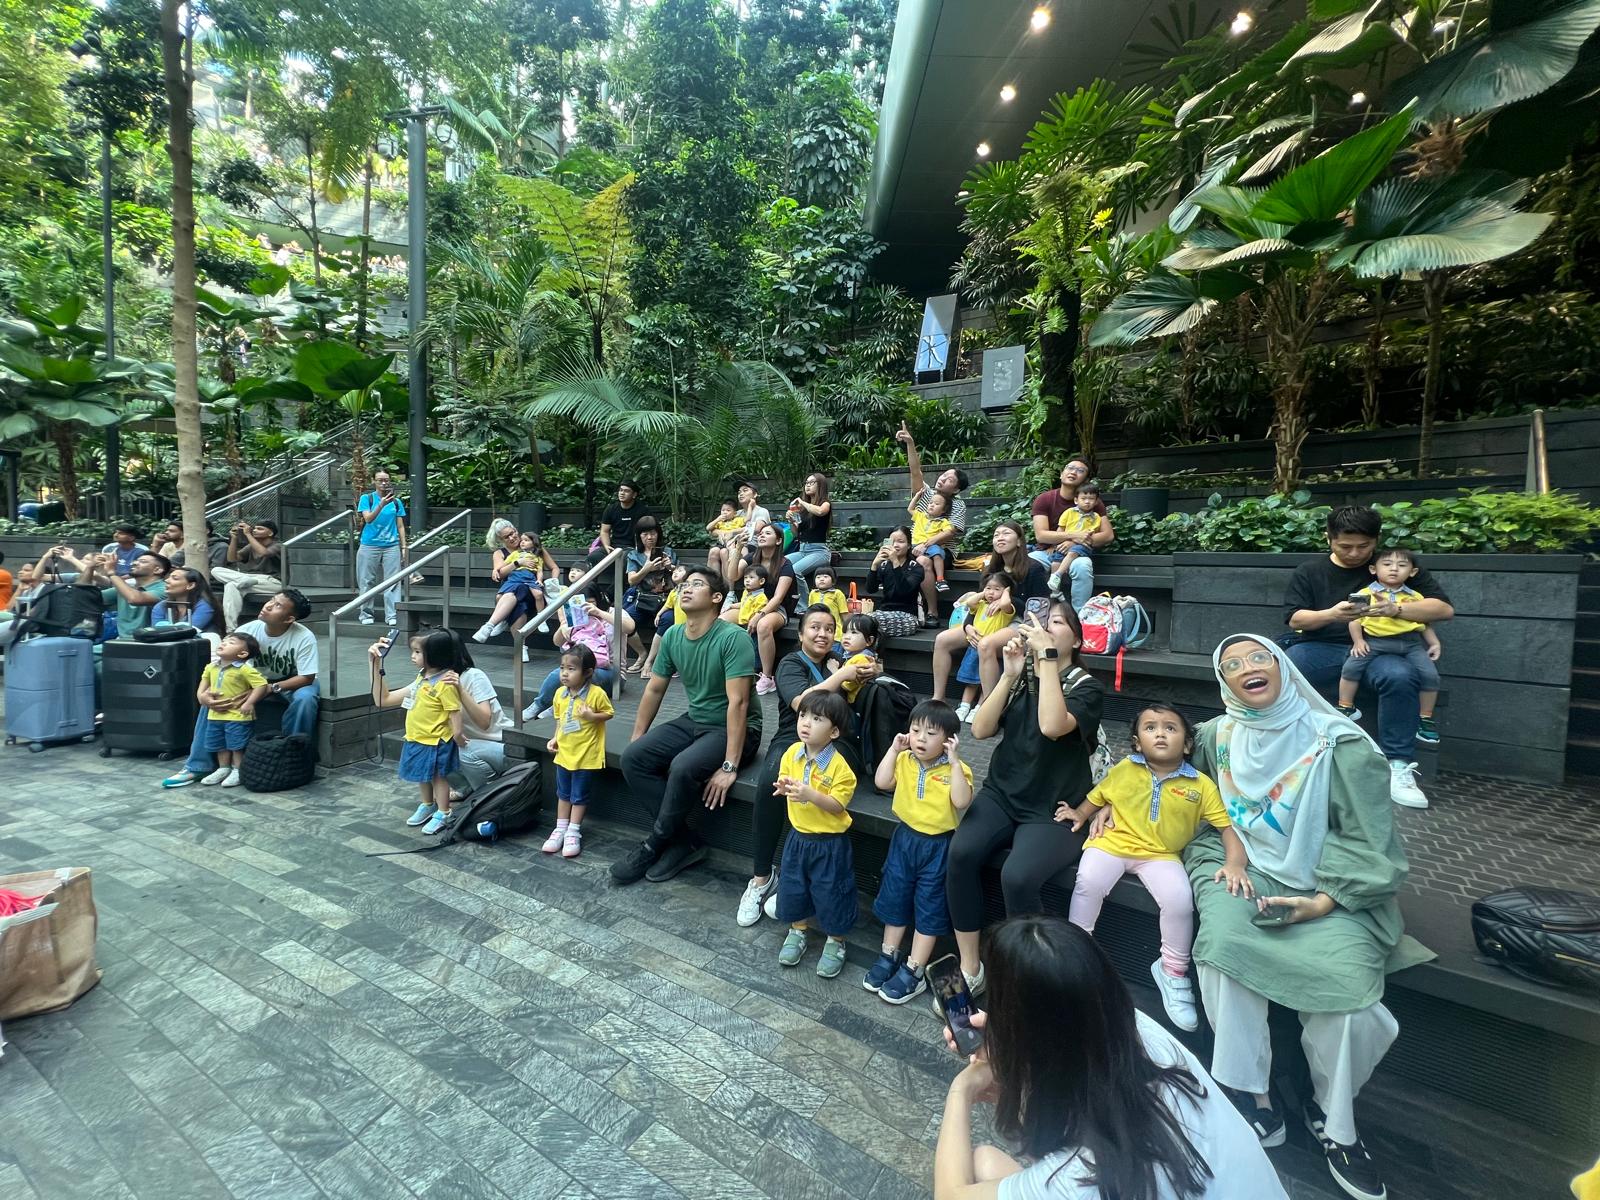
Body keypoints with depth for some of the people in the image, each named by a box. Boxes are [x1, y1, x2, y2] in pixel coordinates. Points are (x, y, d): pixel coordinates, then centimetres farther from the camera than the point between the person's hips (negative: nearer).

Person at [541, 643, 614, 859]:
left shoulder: (597, 694, -19)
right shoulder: (560, 694, -1)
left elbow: (609, 713, -8)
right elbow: (559, 719, 11)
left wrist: (592, 716, -25)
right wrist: (555, 738, 0)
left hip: (586, 756, -5)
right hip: (564, 753, 6)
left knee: (579, 796, 8)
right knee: (563, 793, 18)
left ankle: (573, 833, 20)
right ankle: (560, 829, 31)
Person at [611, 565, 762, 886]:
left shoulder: (733, 638, -22)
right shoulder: (672, 636, 0)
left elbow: (737, 701, -26)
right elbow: (654, 689, 9)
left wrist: (730, 766, -28)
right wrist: (637, 739, 9)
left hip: (735, 729, -7)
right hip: (692, 722, 7)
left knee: (683, 767, -31)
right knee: (632, 758, -11)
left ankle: (655, 844, -3)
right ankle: (684, 842, -5)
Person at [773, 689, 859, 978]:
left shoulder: (839, 766, -22)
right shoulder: (792, 753, -7)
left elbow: (839, 805, -21)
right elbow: (784, 783, 7)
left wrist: (810, 794, -34)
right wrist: (784, 788, -16)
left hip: (829, 843, -5)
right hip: (798, 836, 5)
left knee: (831, 892, 9)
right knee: (792, 887, 18)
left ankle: (835, 942, 32)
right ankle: (797, 931, 43)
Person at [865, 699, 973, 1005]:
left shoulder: (956, 769, -14)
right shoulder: (904, 760, -3)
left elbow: (961, 801, -28)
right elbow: (882, 783, -14)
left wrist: (954, 761, -30)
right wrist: (893, 749, -15)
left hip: (938, 846, -4)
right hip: (905, 838, 4)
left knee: (929, 907, 8)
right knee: (894, 897, 16)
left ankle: (914, 970, 22)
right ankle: (889, 956, 35)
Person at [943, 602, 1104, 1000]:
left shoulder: (1087, 686, -3)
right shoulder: (1020, 676, 9)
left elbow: (1052, 726, -25)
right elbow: (980, 729, -2)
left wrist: (1046, 655, -21)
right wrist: (1011, 674, -9)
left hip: (1054, 810, -3)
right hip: (1001, 794, 4)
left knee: (1017, 876, -29)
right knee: (961, 853, -24)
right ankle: (969, 968, -7)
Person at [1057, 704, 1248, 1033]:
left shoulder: (1201, 785, -1)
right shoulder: (1123, 770, 2)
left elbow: (1228, 826, -2)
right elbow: (1096, 797, 17)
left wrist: (1234, 863, -18)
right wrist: (1081, 814, 1)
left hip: (1160, 855, 0)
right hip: (1112, 843, 0)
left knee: (1179, 898, -27)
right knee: (1089, 881, -27)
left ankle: (1172, 972, 2)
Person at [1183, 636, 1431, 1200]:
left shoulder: (1338, 742, -8)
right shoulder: (1215, 735, 3)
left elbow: (1369, 841, -6)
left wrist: (1325, 902, -17)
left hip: (1327, 886, -1)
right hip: (1244, 870, 2)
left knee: (1342, 975, -26)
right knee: (1224, 941, -28)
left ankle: (1333, 1121, 1)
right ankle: (1249, 1094, -11)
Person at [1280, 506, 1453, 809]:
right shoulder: (1308, 572, 12)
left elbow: (1445, 609, 3)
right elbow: (1294, 618, 2)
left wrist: (1396, 609, -18)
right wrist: (1330, 614, -20)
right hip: (1320, 648, 0)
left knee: (1400, 676, -35)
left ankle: (1397, 768, -23)